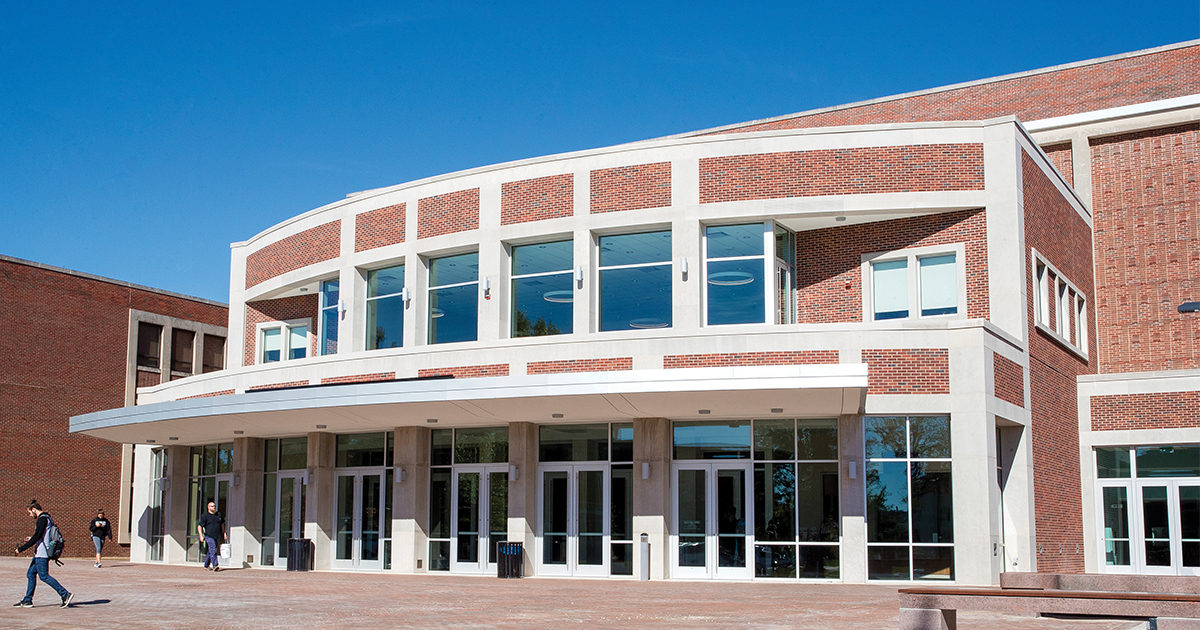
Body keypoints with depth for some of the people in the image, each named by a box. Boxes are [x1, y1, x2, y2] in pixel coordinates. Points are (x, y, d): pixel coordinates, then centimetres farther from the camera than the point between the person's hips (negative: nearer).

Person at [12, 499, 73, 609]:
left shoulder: (43, 519, -14)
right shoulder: (45, 518, 17)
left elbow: (36, 537, -20)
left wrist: (21, 549, -16)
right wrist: (31, 539, 32)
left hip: (42, 554, -10)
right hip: (39, 554, 10)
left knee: (43, 576, -10)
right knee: (31, 574, 14)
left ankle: (65, 595, -14)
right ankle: (27, 601, 19)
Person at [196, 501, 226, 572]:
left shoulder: (219, 515, 13)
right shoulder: (205, 516, -2)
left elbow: (222, 524, 28)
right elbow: (199, 526, -3)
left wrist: (224, 533, 21)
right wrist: (201, 536, -12)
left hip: (217, 537, 6)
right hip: (209, 536, -6)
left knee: (211, 552, 12)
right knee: (213, 550, -19)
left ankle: (206, 565, 23)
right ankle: (215, 565, -26)